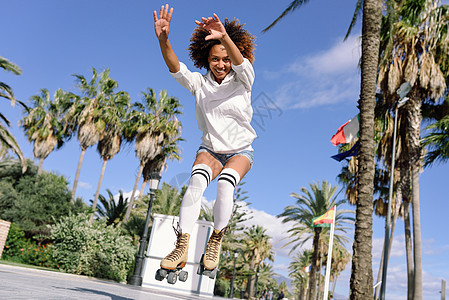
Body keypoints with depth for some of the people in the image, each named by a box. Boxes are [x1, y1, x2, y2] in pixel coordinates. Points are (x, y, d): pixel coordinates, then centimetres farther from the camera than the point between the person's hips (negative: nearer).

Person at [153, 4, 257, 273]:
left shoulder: (242, 81, -7)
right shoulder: (199, 83, -2)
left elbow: (242, 64, -29)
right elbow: (176, 69, -19)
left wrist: (225, 37, -49)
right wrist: (163, 40, -39)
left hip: (240, 151, -1)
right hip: (210, 150, 1)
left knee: (225, 183, -32)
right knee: (197, 181, -30)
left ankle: (216, 239, -10)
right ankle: (182, 246, -30)